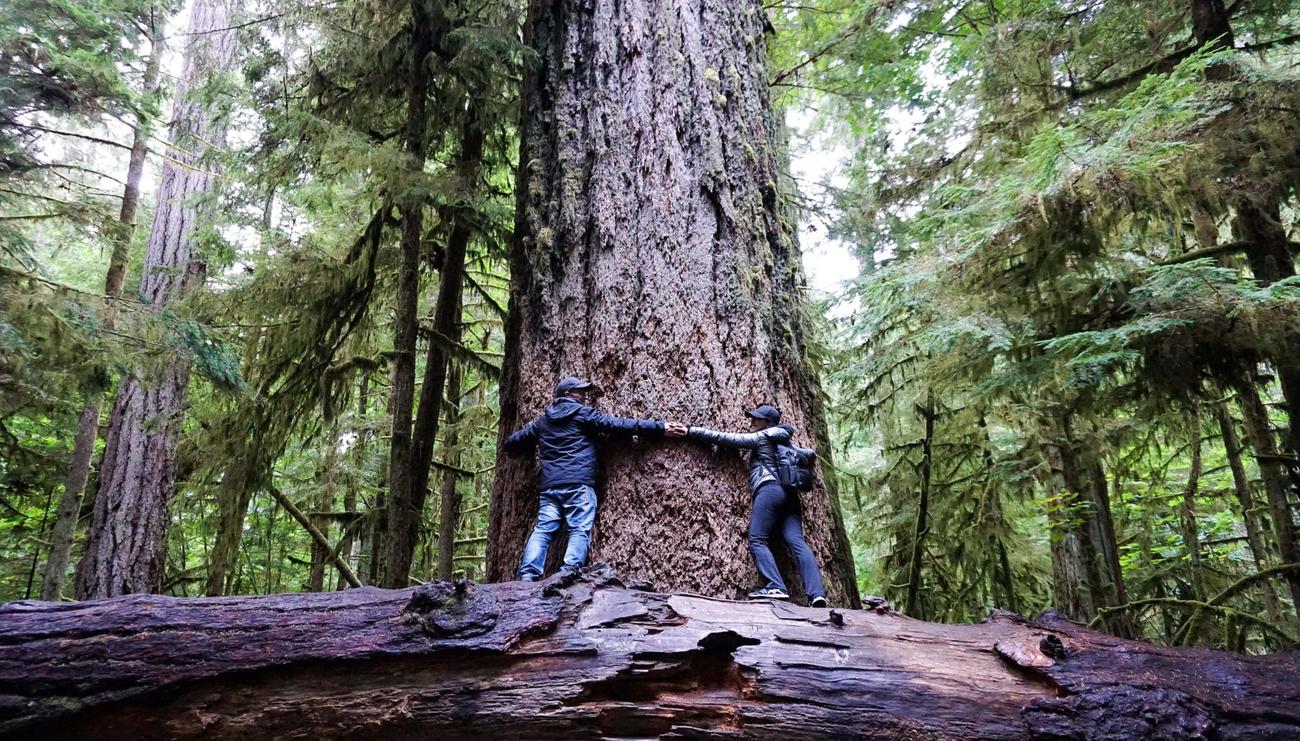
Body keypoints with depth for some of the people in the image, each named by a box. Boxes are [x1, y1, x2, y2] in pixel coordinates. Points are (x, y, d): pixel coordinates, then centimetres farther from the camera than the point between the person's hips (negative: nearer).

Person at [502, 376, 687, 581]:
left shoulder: (543, 420, 21)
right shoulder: (583, 414, 5)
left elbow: (511, 442, 28)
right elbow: (620, 425, -2)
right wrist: (661, 427, -2)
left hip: (549, 486, 5)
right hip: (578, 484, -5)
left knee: (542, 530, 0)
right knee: (579, 531, -8)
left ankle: (528, 576, -14)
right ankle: (568, 573, -24)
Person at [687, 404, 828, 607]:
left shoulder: (760, 438, 9)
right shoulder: (786, 442, 29)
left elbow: (724, 438, 6)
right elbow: (809, 453, 43)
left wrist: (691, 431, 9)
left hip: (769, 490, -7)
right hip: (790, 494, 7)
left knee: (757, 540, -10)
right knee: (797, 542, -7)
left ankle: (775, 587, -28)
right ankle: (817, 593, -22)